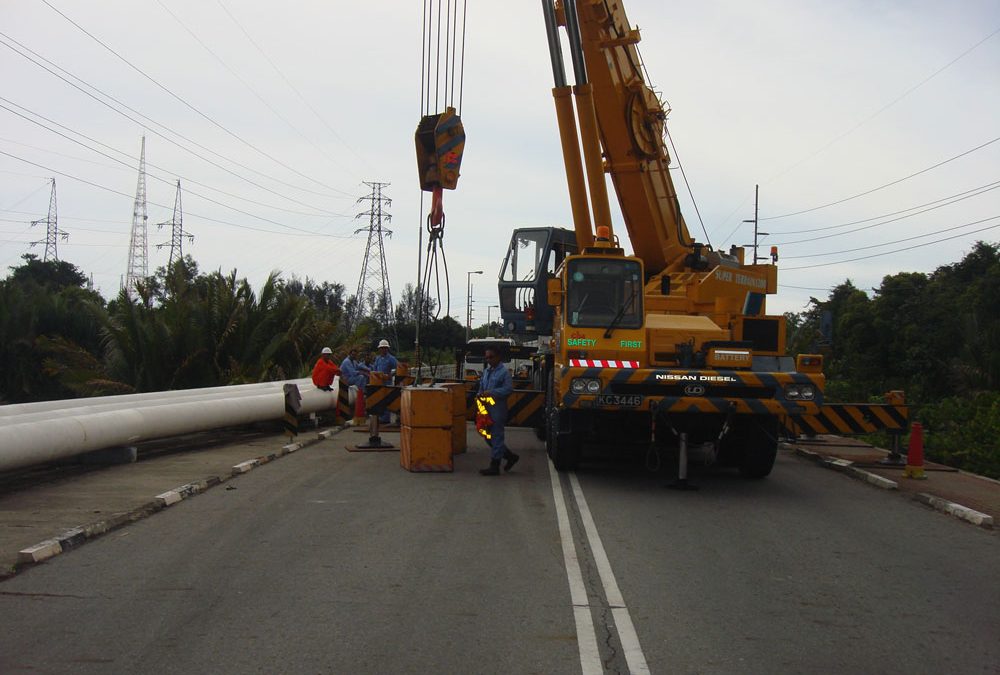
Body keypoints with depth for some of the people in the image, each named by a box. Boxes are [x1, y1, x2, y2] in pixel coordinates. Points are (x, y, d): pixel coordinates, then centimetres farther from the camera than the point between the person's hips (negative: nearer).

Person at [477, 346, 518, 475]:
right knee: (488, 436, 13)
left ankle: (494, 466, 2)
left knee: (496, 437, -4)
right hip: (487, 407, 9)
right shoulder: (486, 370, 15)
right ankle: (510, 456, 26)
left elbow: (508, 388, -17)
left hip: (498, 408, -9)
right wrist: (480, 394, 2)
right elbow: (482, 385, 23)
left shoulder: (504, 371, -10)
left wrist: (491, 393, -22)